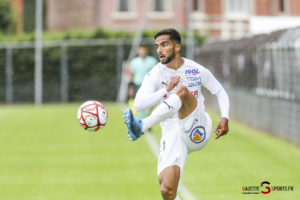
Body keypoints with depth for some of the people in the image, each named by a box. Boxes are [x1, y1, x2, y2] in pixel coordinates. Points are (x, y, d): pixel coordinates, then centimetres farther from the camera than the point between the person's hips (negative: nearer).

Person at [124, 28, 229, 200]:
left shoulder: (197, 70, 4)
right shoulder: (155, 74, 1)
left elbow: (220, 92, 17)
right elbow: (139, 105, -12)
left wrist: (225, 119, 1)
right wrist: (166, 90, -22)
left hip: (198, 132, -1)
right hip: (173, 134, 1)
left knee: (183, 91, -28)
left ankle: (141, 127, -41)